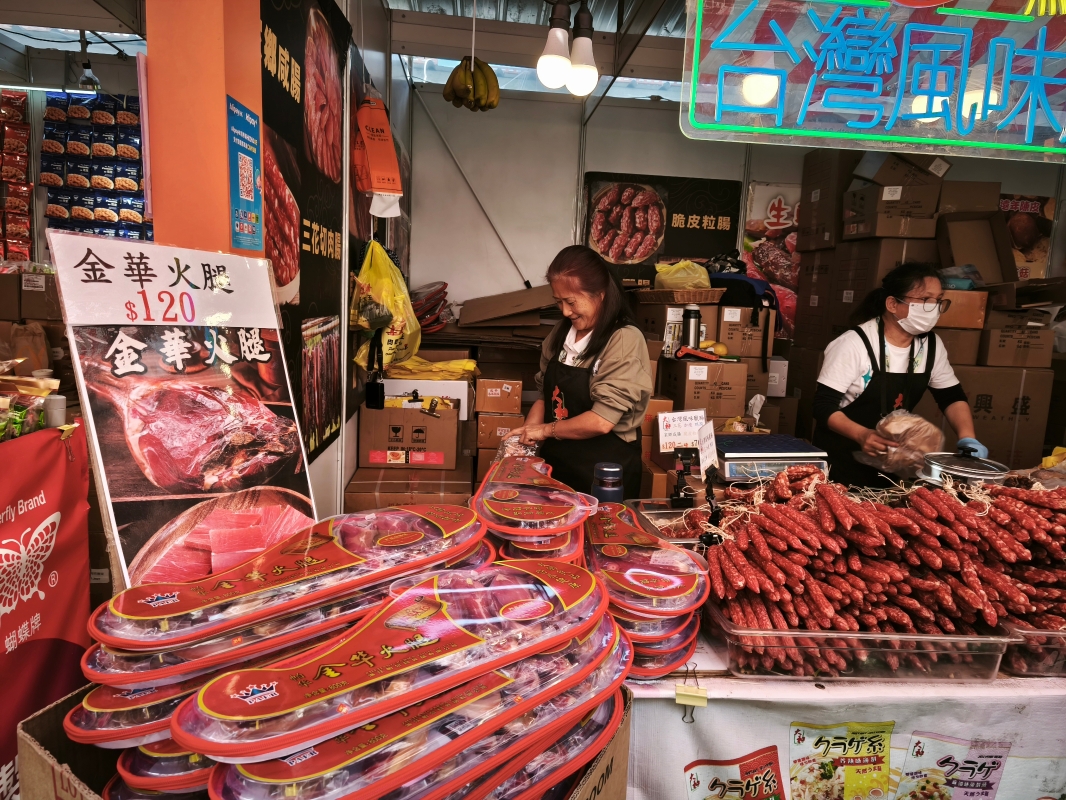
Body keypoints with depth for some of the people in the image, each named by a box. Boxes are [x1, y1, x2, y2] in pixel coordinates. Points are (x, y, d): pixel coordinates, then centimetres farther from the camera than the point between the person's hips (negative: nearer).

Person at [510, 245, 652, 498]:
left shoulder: (624, 340, -17)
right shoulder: (561, 333, 4)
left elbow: (602, 421, -23)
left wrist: (547, 429, -11)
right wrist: (526, 433, -5)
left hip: (605, 474, -6)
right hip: (556, 463, 7)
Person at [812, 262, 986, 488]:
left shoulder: (932, 345, -1)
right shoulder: (855, 344, -20)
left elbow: (952, 396, 9)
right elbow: (824, 406, -21)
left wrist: (967, 438, -9)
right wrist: (861, 434, -36)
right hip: (842, 458, -5)